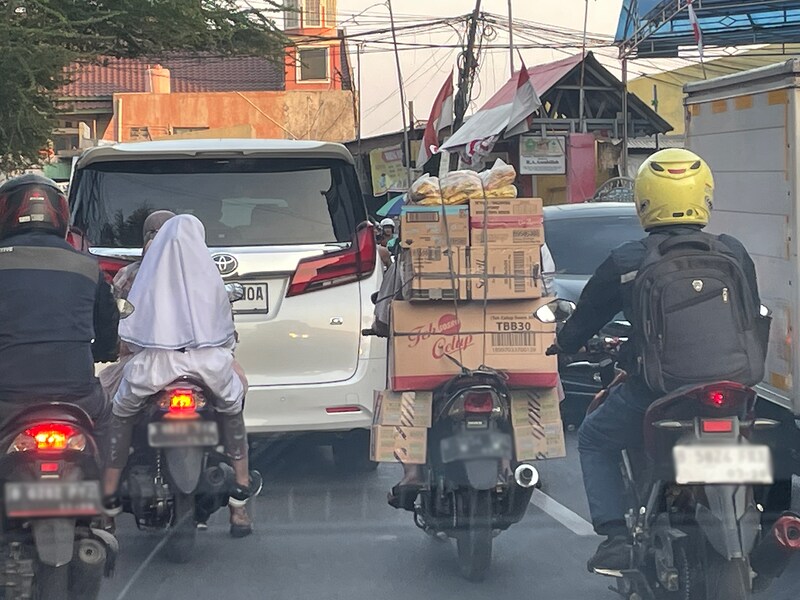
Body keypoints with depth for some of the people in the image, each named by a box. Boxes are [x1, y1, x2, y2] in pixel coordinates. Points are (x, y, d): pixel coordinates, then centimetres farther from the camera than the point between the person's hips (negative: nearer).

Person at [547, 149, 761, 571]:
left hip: (651, 390, -2)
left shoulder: (626, 262, -3)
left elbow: (587, 315, 12)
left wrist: (563, 345, 32)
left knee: (594, 440, 22)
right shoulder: (733, 254, 2)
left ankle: (616, 537, 7)